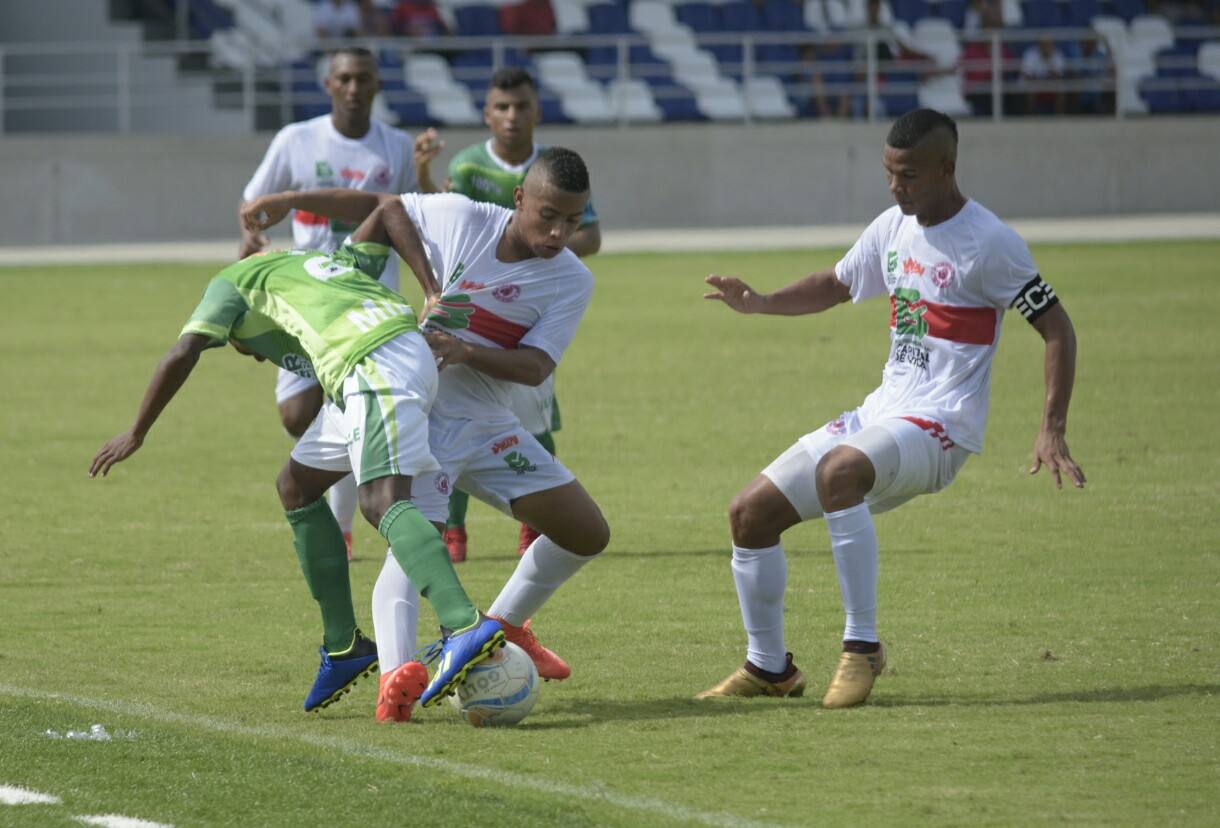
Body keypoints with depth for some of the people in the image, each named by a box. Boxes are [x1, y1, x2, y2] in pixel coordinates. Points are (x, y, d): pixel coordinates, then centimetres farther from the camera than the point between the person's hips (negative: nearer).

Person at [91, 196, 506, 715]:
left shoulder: (232, 283, 19)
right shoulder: (323, 260, 38)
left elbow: (183, 354, 2)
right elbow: (389, 212, 24)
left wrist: (137, 434, 10)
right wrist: (432, 291, 10)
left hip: (374, 365, -8)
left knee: (383, 502, -23)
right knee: (296, 486, 20)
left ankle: (465, 627, -45)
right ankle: (343, 647, 20)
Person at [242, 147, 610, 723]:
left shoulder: (573, 281, -5)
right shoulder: (461, 218, -7)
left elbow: (536, 366, -15)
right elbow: (381, 208, 7)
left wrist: (467, 352, -31)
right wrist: (291, 200, 1)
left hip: (490, 426, 4)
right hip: (422, 411, -4)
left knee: (587, 533, 4)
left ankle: (505, 627, 27)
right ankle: (397, 673, -45)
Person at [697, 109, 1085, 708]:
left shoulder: (989, 242, -12)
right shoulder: (893, 229, 10)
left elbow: (1057, 329, -10)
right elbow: (837, 285, 27)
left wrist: (1052, 431, -19)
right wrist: (760, 303, 9)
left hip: (940, 425, -8)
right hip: (881, 413, 8)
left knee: (839, 469, -38)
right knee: (751, 513, 2)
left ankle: (862, 647, -29)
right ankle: (769, 668, 18)